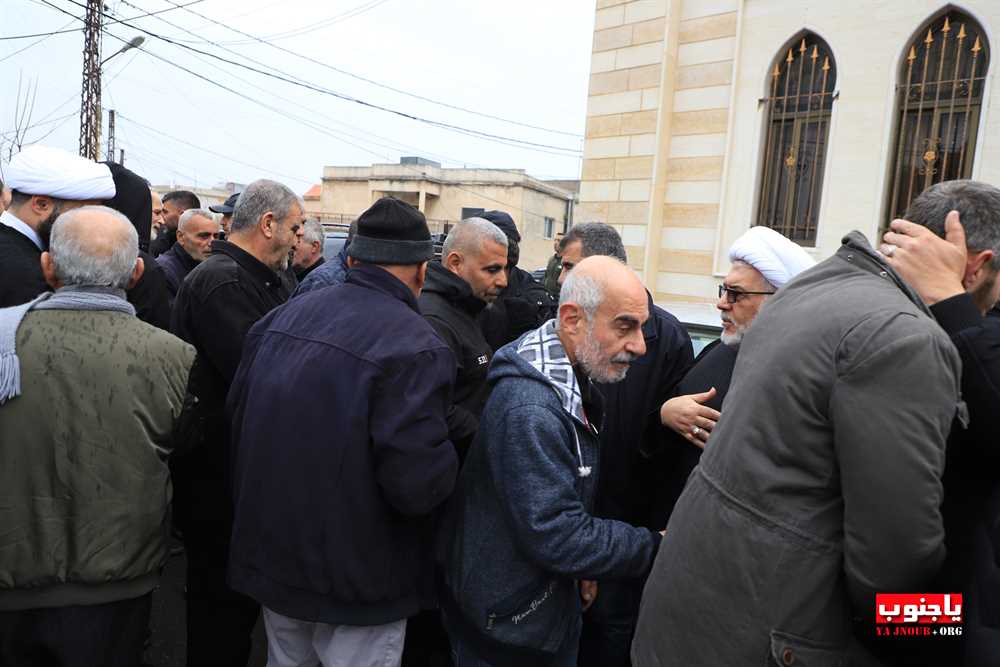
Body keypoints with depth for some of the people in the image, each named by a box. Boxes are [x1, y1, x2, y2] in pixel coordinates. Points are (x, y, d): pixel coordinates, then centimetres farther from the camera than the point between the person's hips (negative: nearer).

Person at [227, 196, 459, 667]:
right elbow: (418, 485, -29)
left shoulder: (282, 316, -2)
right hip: (358, 582, -6)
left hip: (271, 557, 6)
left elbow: (236, 414, 7)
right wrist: (449, 458, -7)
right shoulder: (416, 347, -24)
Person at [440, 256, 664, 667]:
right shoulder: (530, 410, -31)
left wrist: (583, 568, 7)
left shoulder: (573, 379, 2)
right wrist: (655, 546, -21)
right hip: (509, 626, -8)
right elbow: (557, 538, -29)